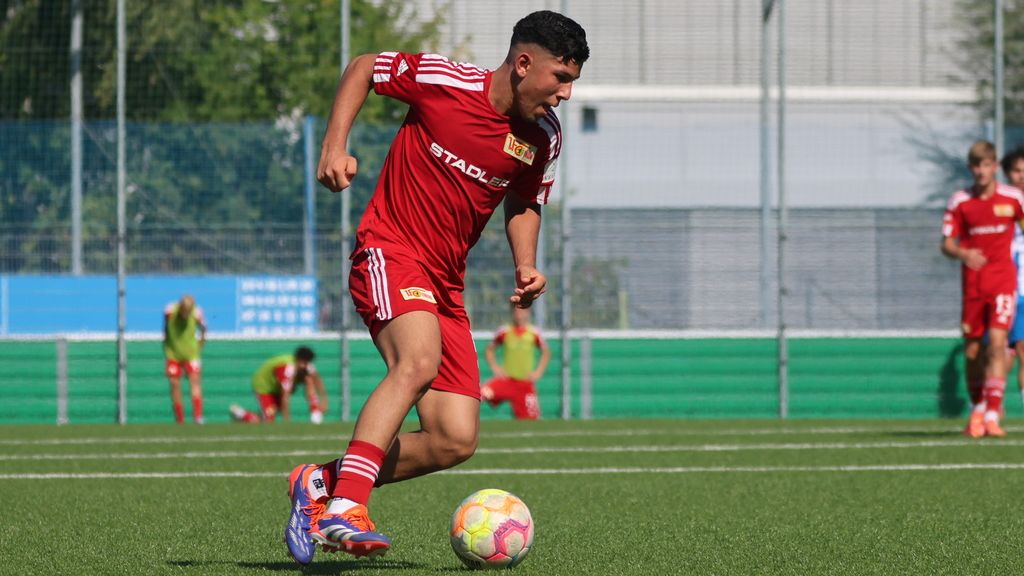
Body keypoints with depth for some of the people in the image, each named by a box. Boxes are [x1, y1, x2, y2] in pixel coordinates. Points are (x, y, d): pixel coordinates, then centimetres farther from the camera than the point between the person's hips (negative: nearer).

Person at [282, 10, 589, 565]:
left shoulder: (543, 137, 3)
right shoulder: (443, 81, -12)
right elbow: (362, 68, 3)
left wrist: (525, 268, 2)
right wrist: (333, 148, -8)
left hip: (446, 284, 7)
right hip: (390, 250, -7)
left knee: (454, 442, -3)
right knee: (420, 359, -36)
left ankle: (320, 482, 13)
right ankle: (345, 506, -40)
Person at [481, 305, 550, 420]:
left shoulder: (534, 333, 1)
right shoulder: (504, 332, 0)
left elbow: (546, 352, 14)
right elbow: (489, 350, 13)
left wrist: (538, 372, 4)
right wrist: (495, 367, -1)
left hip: (526, 383, 1)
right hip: (506, 379, -1)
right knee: (484, 393, -30)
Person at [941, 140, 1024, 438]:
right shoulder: (959, 202, -1)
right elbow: (947, 244, -2)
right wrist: (962, 254, -23)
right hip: (973, 284, 2)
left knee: (997, 342, -16)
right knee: (972, 349, 7)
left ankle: (992, 416, -19)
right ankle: (977, 409, 29)